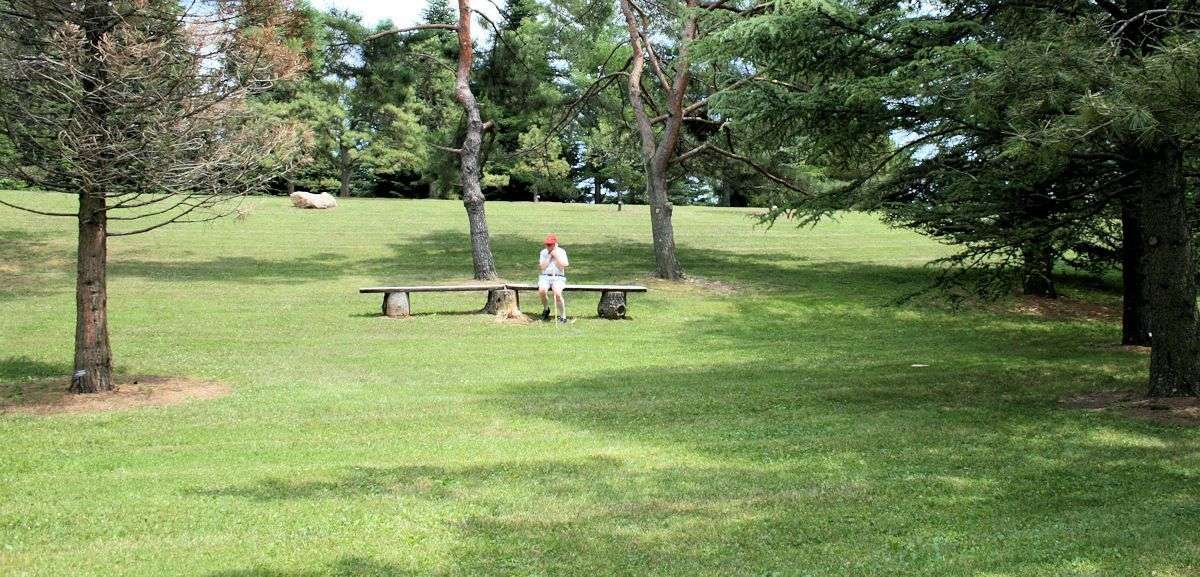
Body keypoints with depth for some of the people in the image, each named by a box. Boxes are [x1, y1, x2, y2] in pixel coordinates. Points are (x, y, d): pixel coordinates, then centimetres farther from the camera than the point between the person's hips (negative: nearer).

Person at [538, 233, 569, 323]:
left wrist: (556, 255, -9)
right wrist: (549, 256, -3)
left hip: (558, 277, -2)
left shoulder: (561, 252, 6)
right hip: (545, 276, 2)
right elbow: (542, 267, 0)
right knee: (542, 290, -31)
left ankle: (563, 316, -18)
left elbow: (563, 266, -7)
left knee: (557, 293, -32)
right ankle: (546, 309, -2)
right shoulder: (543, 252, 12)